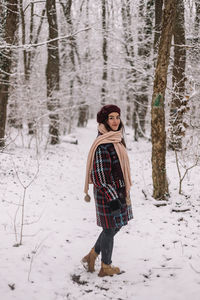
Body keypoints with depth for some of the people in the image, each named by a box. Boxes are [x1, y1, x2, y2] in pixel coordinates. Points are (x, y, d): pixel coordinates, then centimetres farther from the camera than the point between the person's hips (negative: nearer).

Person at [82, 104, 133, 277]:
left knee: (115, 226, 18)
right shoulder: (103, 144, -21)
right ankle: (105, 267, 21)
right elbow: (99, 174, -22)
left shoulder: (116, 139, 9)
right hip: (108, 193, -9)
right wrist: (111, 197, -24)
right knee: (110, 229, 4)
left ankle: (92, 255, 32)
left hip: (118, 191, 10)